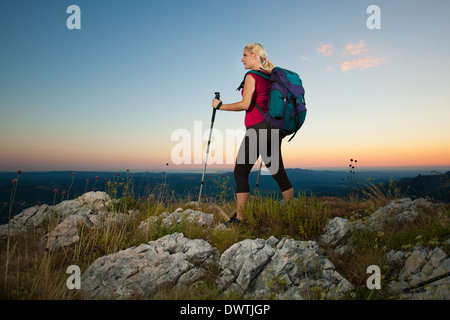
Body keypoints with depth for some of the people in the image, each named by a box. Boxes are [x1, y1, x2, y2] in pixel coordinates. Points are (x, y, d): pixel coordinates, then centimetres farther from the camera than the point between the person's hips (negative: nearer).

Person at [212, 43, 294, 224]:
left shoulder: (252, 76, -5)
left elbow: (245, 104, -15)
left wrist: (220, 106, -6)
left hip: (257, 128, -8)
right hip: (273, 128, 8)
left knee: (240, 172, -3)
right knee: (278, 172, 10)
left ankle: (240, 217, -2)